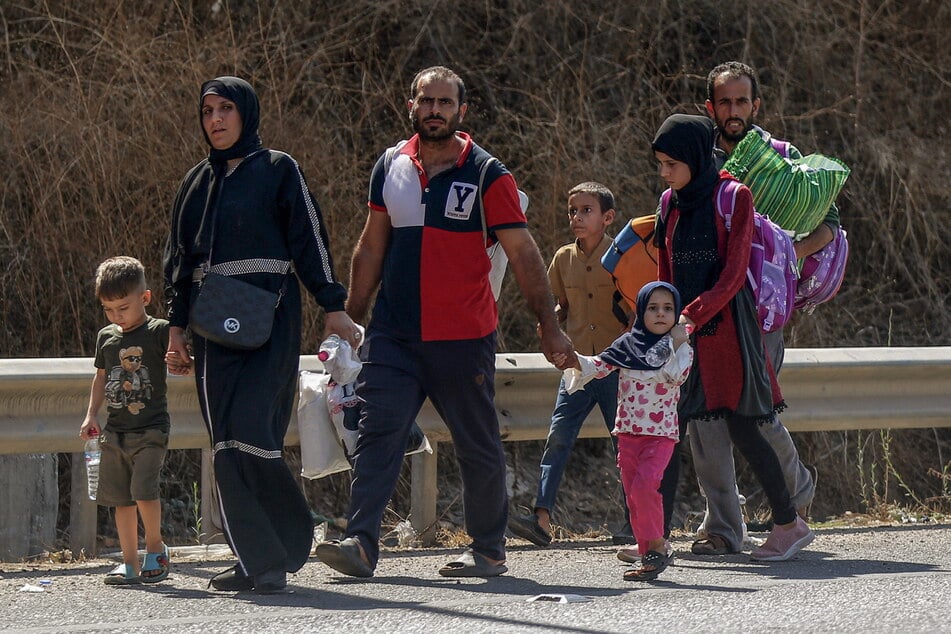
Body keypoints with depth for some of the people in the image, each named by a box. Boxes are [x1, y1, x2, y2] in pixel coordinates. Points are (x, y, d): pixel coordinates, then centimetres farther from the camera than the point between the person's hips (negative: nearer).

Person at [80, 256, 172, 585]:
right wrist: (91, 415, 15)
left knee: (143, 488, -18)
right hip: (115, 431, 6)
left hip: (151, 428, -6)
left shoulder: (159, 332, -6)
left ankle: (155, 546, 3)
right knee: (120, 497, 5)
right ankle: (130, 562, 11)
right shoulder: (106, 337, 11)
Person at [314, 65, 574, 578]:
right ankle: (360, 542, -18)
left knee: (478, 446, 6)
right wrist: (350, 317, 16)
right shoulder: (390, 167, 9)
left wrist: (548, 325, -4)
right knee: (378, 432, -11)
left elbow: (523, 255, -1)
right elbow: (371, 248, 17)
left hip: (464, 338, -3)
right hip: (393, 334, 3)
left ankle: (489, 550, 19)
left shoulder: (487, 176, -3)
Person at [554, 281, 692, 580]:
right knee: (634, 497, 4)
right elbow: (598, 367, 1)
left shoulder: (680, 349, 2)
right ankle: (651, 554, 10)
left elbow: (677, 376, -14)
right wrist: (574, 361, -15)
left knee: (644, 485, -22)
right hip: (628, 431, 4)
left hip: (661, 432, -4)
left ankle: (656, 546, -11)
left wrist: (678, 345, -12)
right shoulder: (627, 345, 8)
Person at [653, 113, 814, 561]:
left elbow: (733, 275, -13)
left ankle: (789, 524, 8)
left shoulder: (734, 198, -7)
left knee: (741, 430, -4)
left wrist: (691, 317, -22)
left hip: (726, 327, -6)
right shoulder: (672, 206, 13)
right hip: (683, 329, 6)